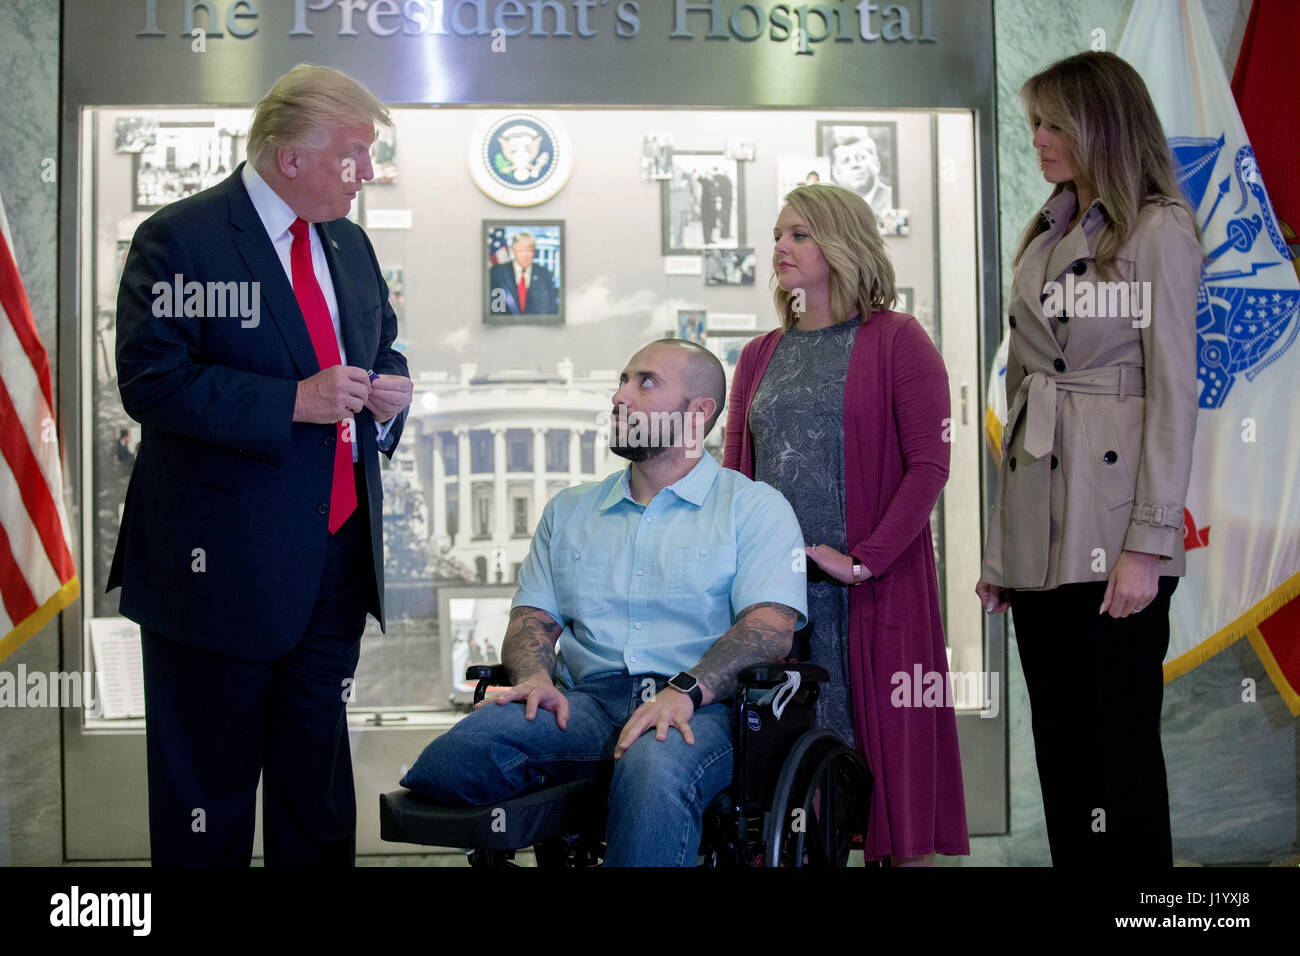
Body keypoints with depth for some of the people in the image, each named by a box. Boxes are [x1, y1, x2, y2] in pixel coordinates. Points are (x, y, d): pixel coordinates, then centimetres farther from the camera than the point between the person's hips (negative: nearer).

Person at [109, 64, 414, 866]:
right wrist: (293, 402, -23)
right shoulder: (180, 240, -11)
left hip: (339, 552, 7)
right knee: (210, 778, 6)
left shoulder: (348, 244, 12)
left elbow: (382, 352, 24)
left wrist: (389, 391, 0)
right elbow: (150, 381, -19)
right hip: (226, 559, -7)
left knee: (319, 773, 18)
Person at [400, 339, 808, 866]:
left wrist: (685, 691, -21)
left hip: (700, 708, -3)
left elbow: (770, 625, -5)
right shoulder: (568, 510, 26)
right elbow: (533, 616, 18)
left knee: (653, 769, -40)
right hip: (587, 700, 3)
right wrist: (534, 677, -6)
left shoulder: (754, 507, 10)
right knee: (458, 752, -30)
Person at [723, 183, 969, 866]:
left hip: (874, 587, -5)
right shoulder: (760, 356, 15)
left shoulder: (896, 341, -1)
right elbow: (734, 471, 16)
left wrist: (865, 560, -16)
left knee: (888, 736, 0)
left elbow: (928, 464, -9)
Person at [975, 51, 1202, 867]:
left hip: (1110, 536, -7)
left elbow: (1173, 394, -9)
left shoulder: (1158, 231, -4)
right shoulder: (1047, 237, 16)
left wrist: (1148, 544, -15)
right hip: (1038, 535, 7)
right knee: (1058, 743, 11)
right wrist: (1001, 547, 11)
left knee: (1117, 746, -1)